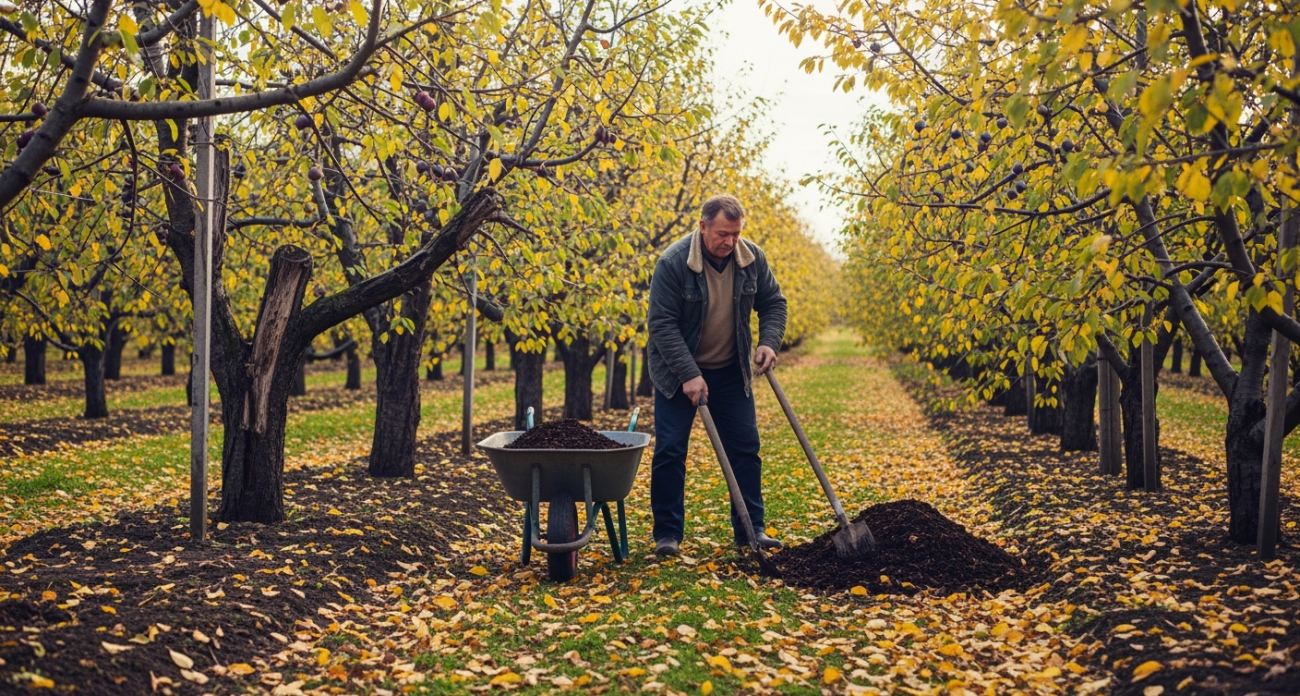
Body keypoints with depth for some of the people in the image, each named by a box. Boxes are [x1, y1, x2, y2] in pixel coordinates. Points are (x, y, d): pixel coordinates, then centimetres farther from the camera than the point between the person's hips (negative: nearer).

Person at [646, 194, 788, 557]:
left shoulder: (753, 258, -9)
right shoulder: (673, 262, -22)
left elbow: (773, 303, 6)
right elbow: (662, 323, -21)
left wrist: (768, 342, -12)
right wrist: (689, 374, -27)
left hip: (731, 371, 4)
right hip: (678, 371, -4)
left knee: (745, 448, 3)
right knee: (670, 451, -4)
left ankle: (751, 529, 12)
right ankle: (668, 534, 4)